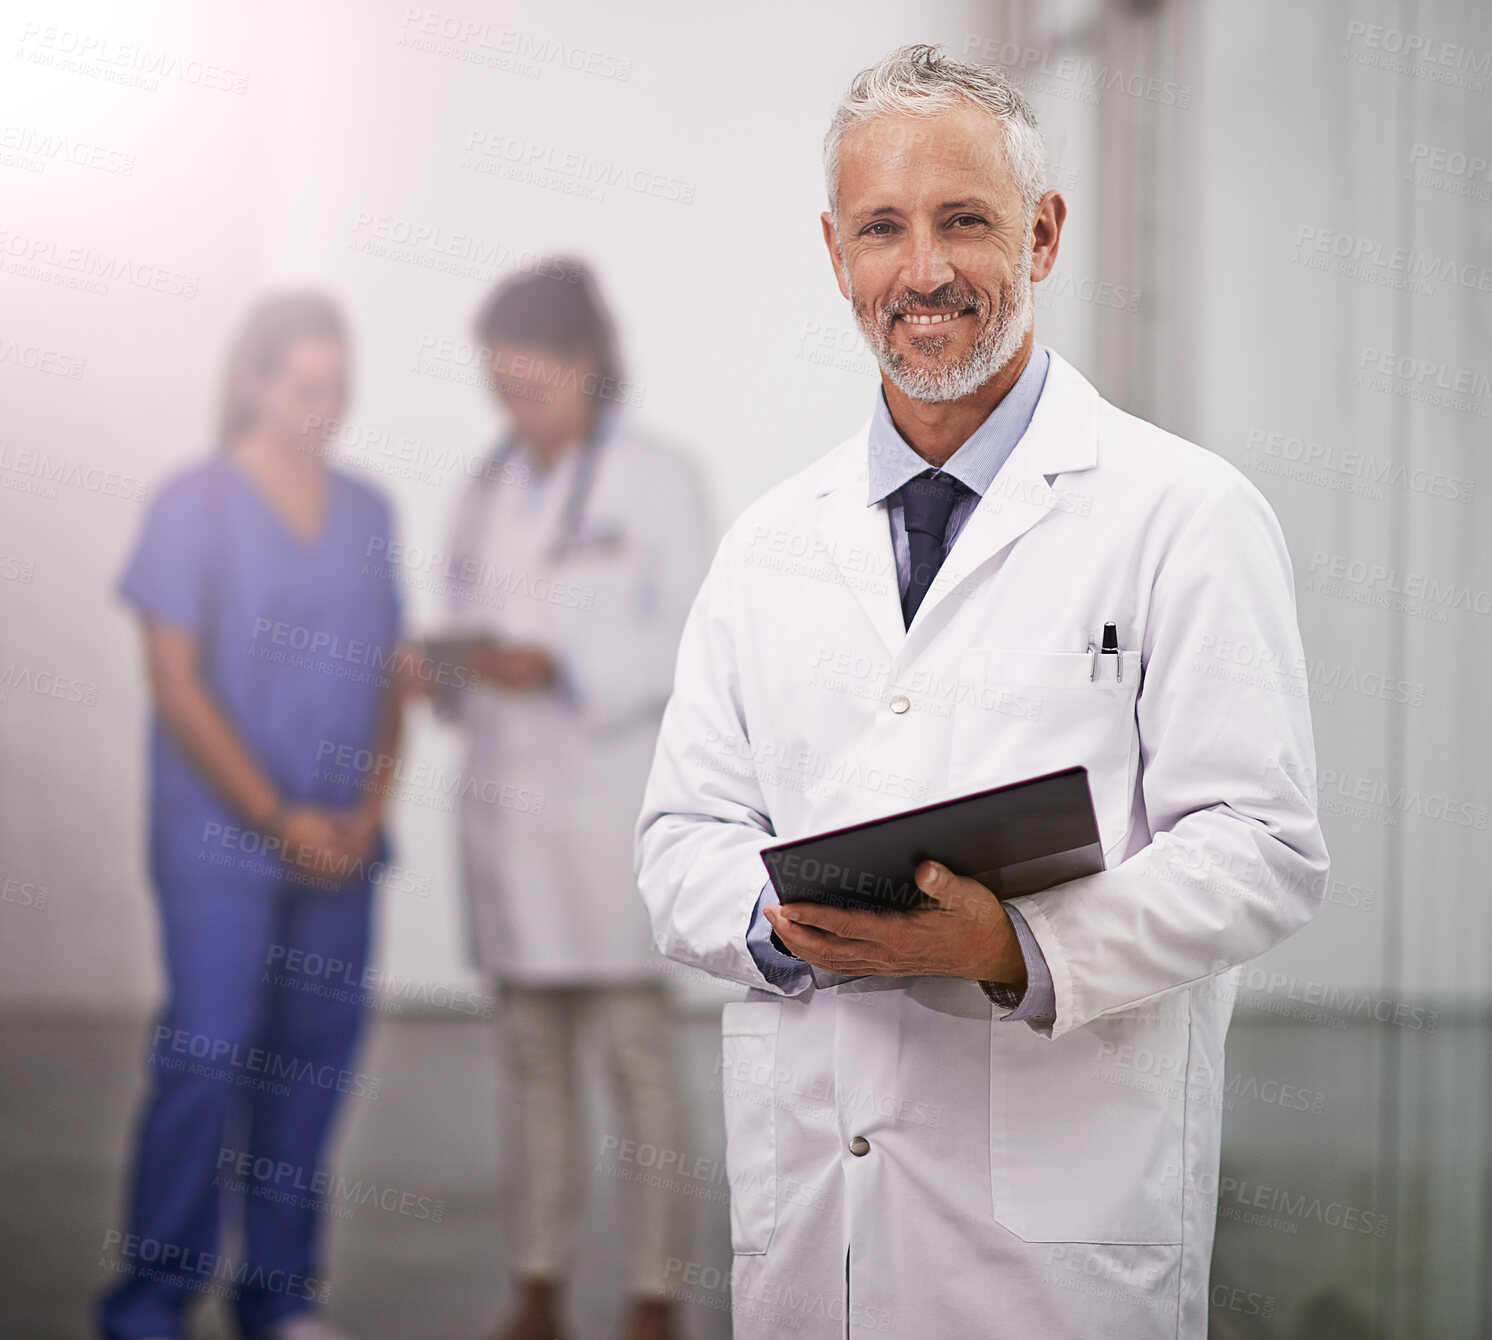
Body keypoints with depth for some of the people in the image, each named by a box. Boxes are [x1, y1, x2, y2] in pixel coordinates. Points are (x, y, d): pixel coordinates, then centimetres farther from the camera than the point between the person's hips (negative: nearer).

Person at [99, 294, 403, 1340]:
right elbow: (178, 686, -6)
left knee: (316, 1057, 5)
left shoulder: (366, 513, 12)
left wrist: (369, 810, -1)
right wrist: (279, 817, -9)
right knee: (206, 1057, -8)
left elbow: (389, 672, 13)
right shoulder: (195, 507, -2)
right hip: (222, 839, -5)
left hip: (340, 847, 5)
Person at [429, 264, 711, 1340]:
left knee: (637, 1049, -3)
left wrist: (561, 671, -19)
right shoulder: (493, 486, 14)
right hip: (505, 796, 5)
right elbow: (477, 616, 17)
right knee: (535, 1050, 8)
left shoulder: (658, 481, -3)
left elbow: (694, 638, -8)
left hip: (611, 795, -5)